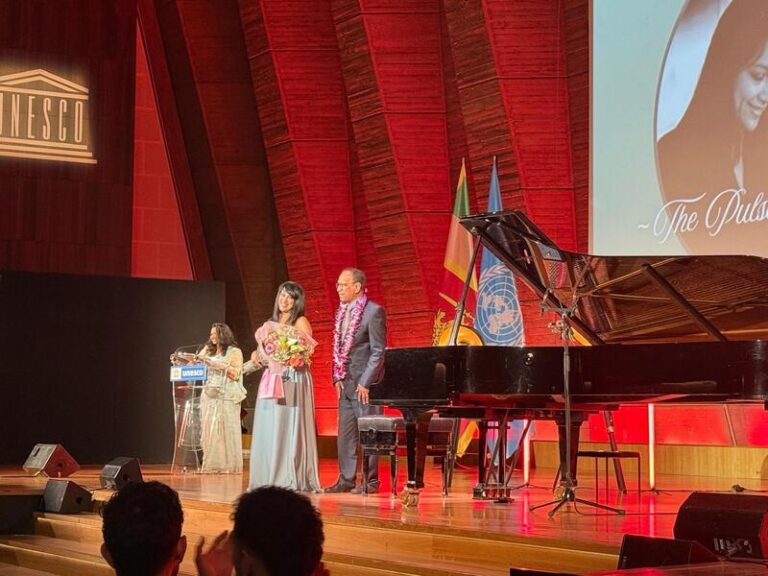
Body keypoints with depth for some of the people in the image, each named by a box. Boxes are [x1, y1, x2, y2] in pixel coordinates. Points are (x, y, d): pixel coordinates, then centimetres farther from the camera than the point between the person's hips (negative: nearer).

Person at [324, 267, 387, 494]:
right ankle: (346, 479, 17)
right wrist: (337, 378, 7)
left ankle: (370, 481, 4)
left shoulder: (374, 311, -10)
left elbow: (378, 351, -13)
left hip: (365, 382, -8)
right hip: (346, 382, 8)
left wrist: (365, 382, -16)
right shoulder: (342, 312, 13)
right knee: (345, 433, 10)